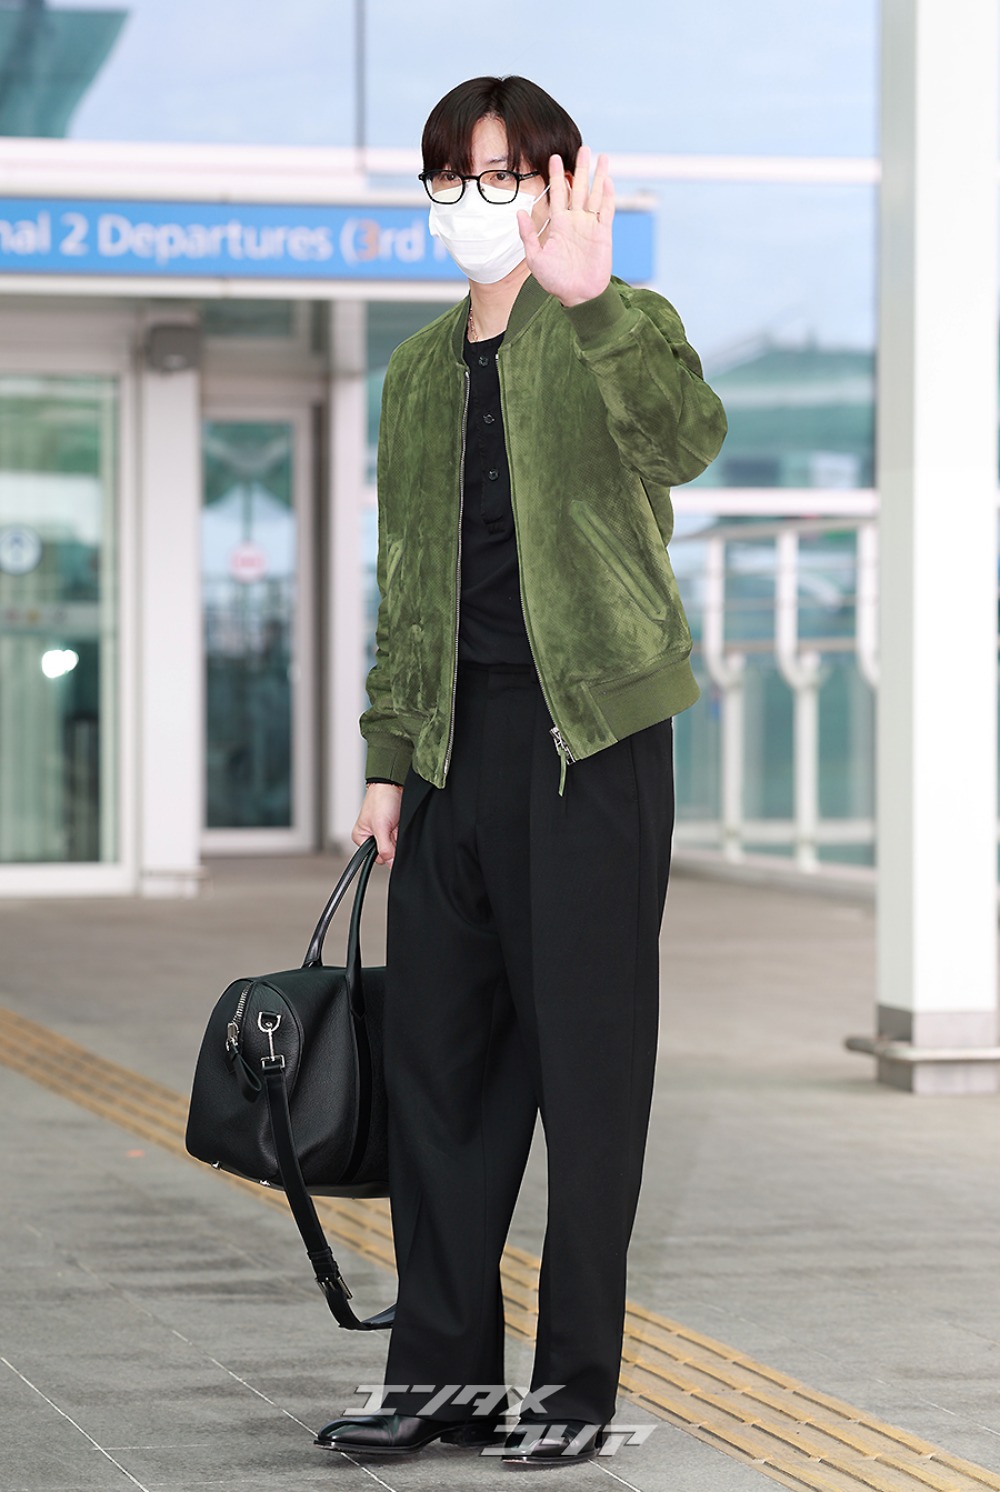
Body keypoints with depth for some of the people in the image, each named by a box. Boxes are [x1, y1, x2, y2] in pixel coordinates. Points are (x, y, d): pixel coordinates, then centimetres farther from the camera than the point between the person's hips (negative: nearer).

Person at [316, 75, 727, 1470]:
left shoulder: (620, 330, -1)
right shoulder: (419, 373, 18)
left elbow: (686, 438, -25)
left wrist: (590, 300, -38)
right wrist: (387, 760, 13)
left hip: (592, 734, -6)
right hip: (459, 736, 6)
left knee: (587, 1055, -3)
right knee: (439, 1051, 7)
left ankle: (578, 1378, 5)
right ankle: (444, 1368, 16)